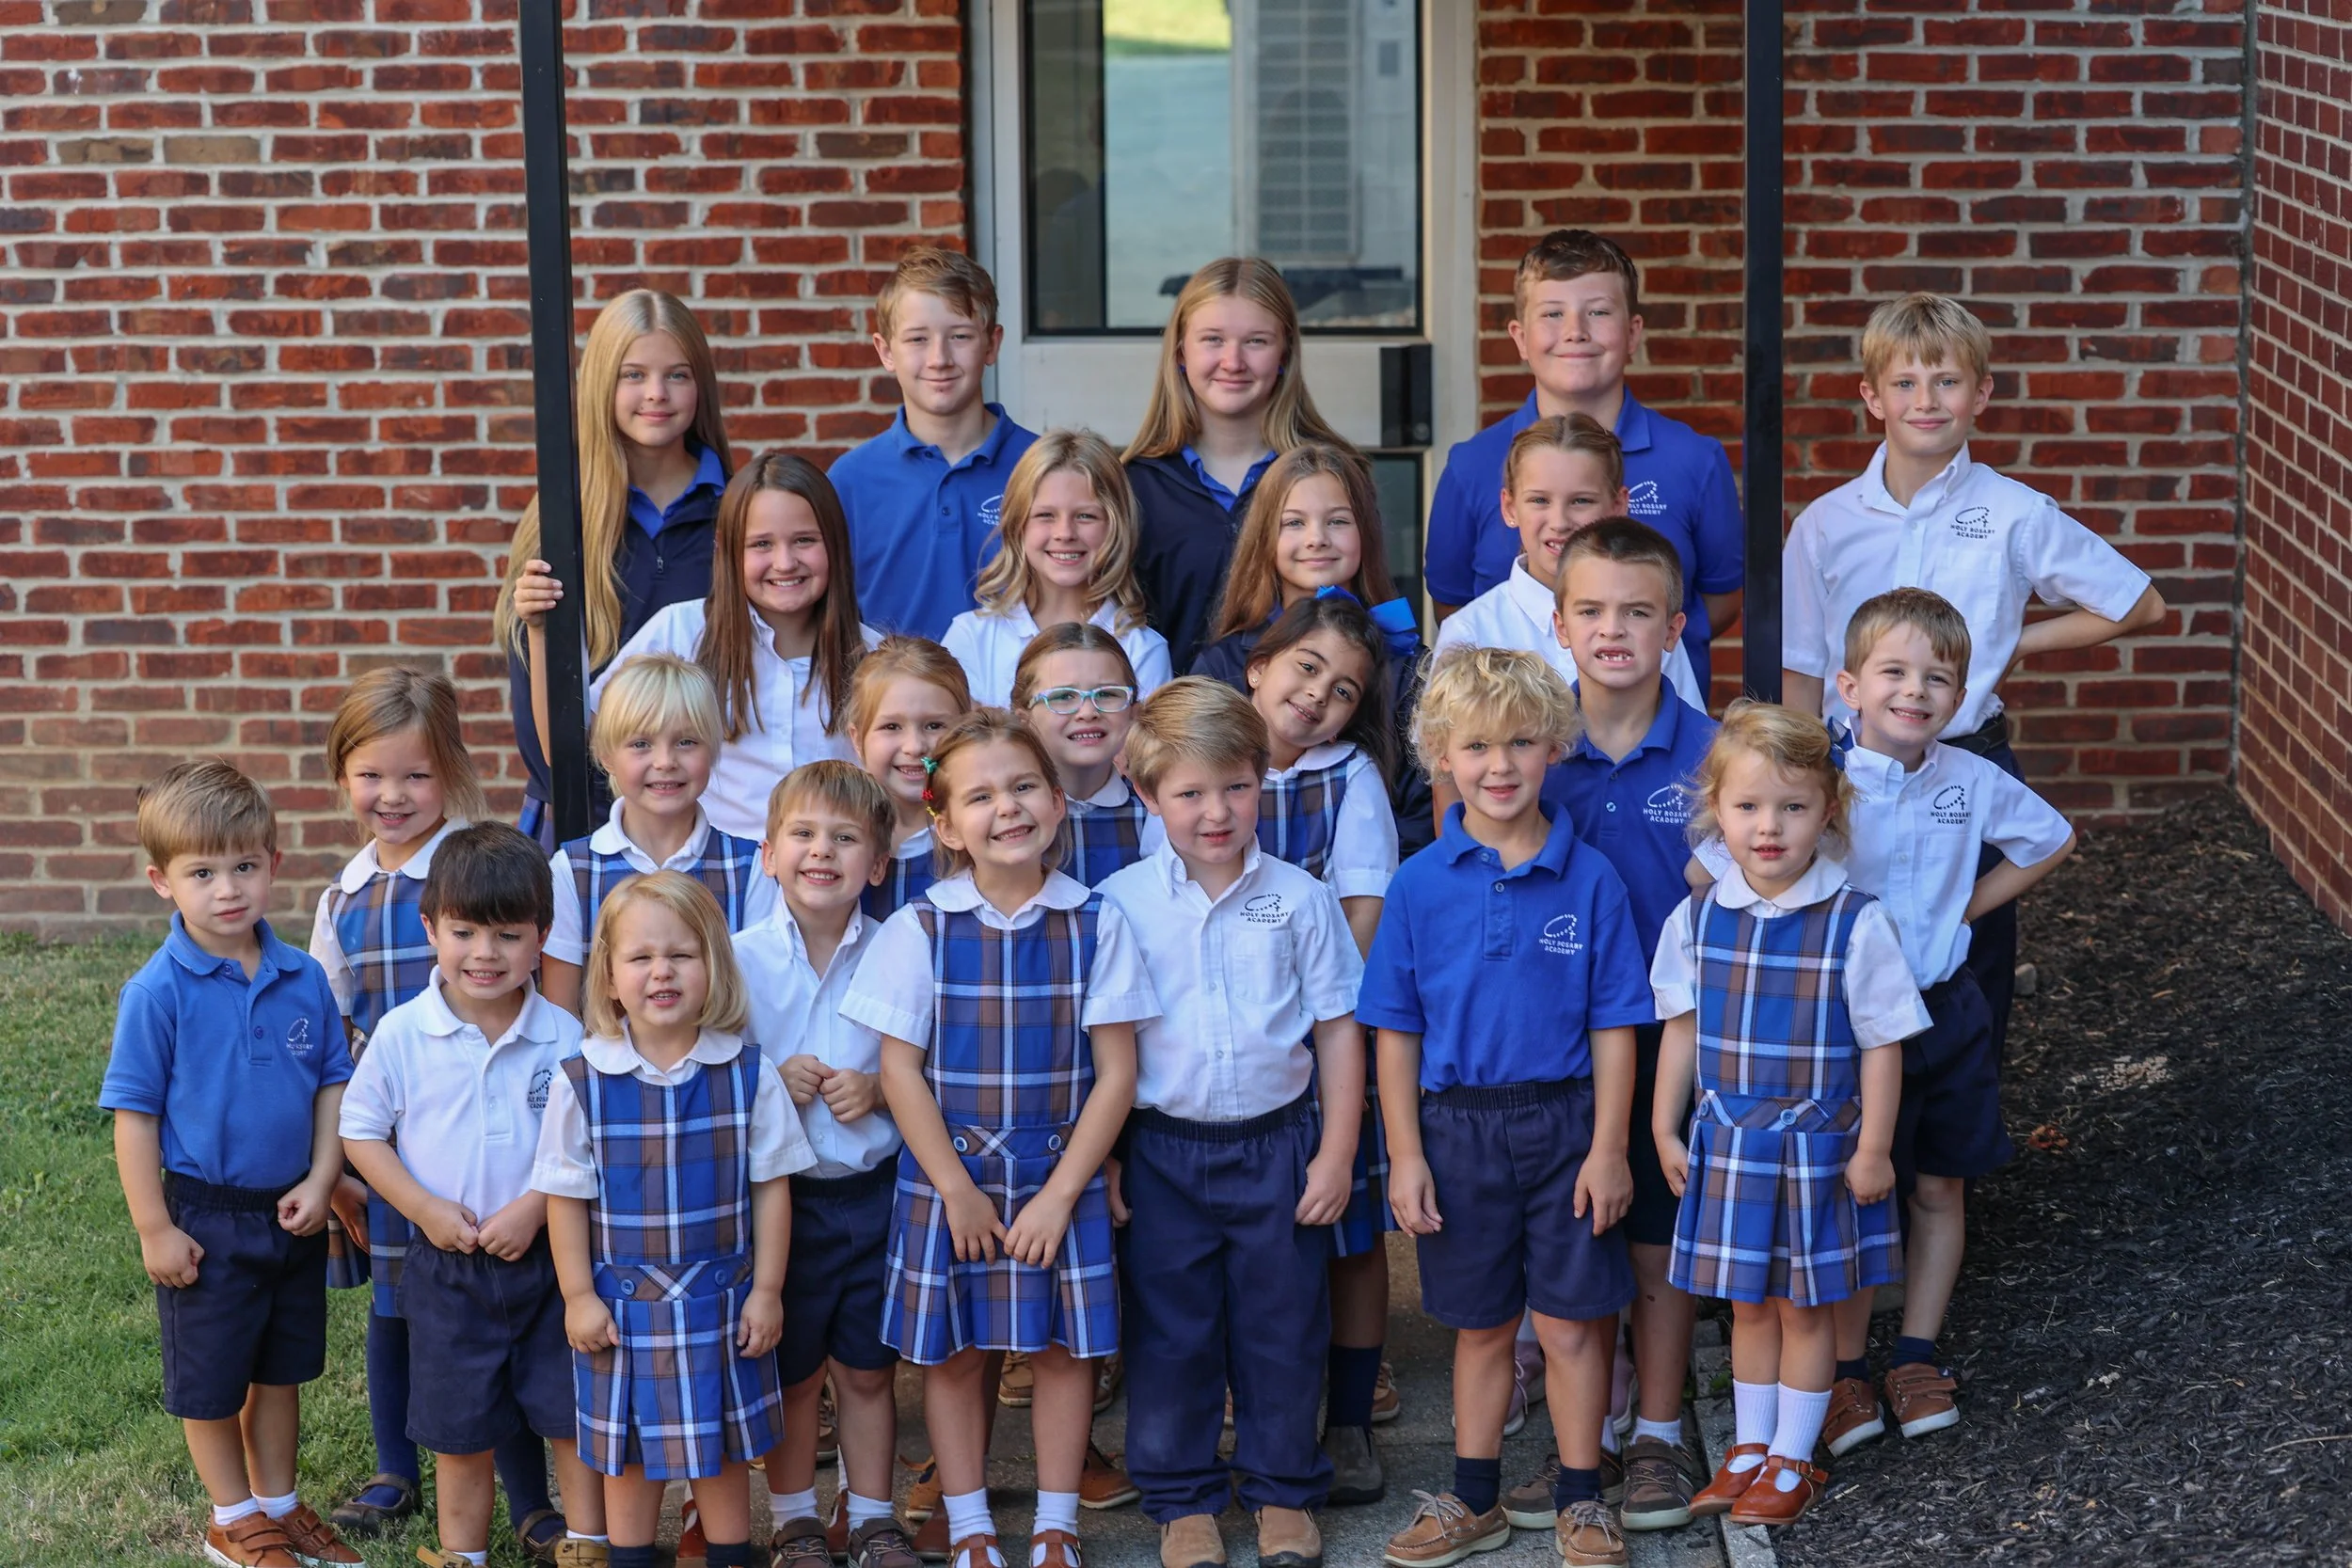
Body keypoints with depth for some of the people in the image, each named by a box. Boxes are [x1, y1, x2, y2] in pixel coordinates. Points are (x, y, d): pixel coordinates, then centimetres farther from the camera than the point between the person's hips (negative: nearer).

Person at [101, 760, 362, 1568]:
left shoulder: (304, 980, -4)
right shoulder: (158, 992, -16)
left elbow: (334, 1080, 5)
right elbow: (134, 1115, -13)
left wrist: (321, 1180, -7)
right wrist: (154, 1230, -12)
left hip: (293, 1214, 4)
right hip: (206, 1219, -4)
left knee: (282, 1368, 18)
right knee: (212, 1379, 11)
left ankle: (278, 1502, 35)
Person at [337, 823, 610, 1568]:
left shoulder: (564, 1037, -7)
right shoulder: (401, 1034, -8)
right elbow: (360, 1131, -1)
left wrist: (537, 1206, -16)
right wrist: (426, 1209, -11)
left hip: (547, 1253, 0)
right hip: (447, 1264, 0)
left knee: (575, 1408, 7)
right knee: (459, 1424, 11)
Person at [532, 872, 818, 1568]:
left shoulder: (747, 1074, -7)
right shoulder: (581, 1081, -9)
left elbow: (770, 1185, -1)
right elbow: (567, 1196, -3)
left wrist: (766, 1289, -2)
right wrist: (578, 1296, -4)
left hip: (722, 1299, 0)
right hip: (623, 1306, 0)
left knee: (724, 1447, 12)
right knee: (629, 1451, 12)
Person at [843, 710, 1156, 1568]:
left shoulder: (1094, 925, -7)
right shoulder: (921, 929, -7)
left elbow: (1115, 1071, -5)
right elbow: (900, 1069, -6)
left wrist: (1061, 1193, -9)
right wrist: (957, 1190, -8)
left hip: (1061, 1179, 0)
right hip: (948, 1181, 0)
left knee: (1063, 1347, 7)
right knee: (953, 1353, 8)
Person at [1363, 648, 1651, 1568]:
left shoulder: (1589, 880, -5)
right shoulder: (1419, 885, -2)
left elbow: (1613, 1027, -2)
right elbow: (1397, 1032, 1)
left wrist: (1608, 1147, -6)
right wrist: (1406, 1154, -3)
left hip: (1565, 1123, -1)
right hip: (1458, 1126, 1)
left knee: (1571, 1325, 4)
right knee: (1481, 1327, 14)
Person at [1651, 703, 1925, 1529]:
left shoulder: (1855, 924, -15)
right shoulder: (1698, 919, -4)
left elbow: (1881, 1046, -9)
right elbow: (1682, 1028, 6)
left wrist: (1873, 1148, -7)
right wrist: (1665, 1129, 7)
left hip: (1817, 1146, -3)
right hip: (1727, 1142, 3)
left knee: (1804, 1306, 10)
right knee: (1748, 1303, 15)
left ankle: (1793, 1460, 23)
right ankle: (1749, 1447, 29)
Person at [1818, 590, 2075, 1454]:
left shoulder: (1973, 782, -3)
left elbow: (2051, 840, 15)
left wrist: (1965, 907, 7)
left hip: (1945, 1012, 4)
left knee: (1939, 1188, 12)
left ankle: (1917, 1358, 25)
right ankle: (1845, 1369, 15)